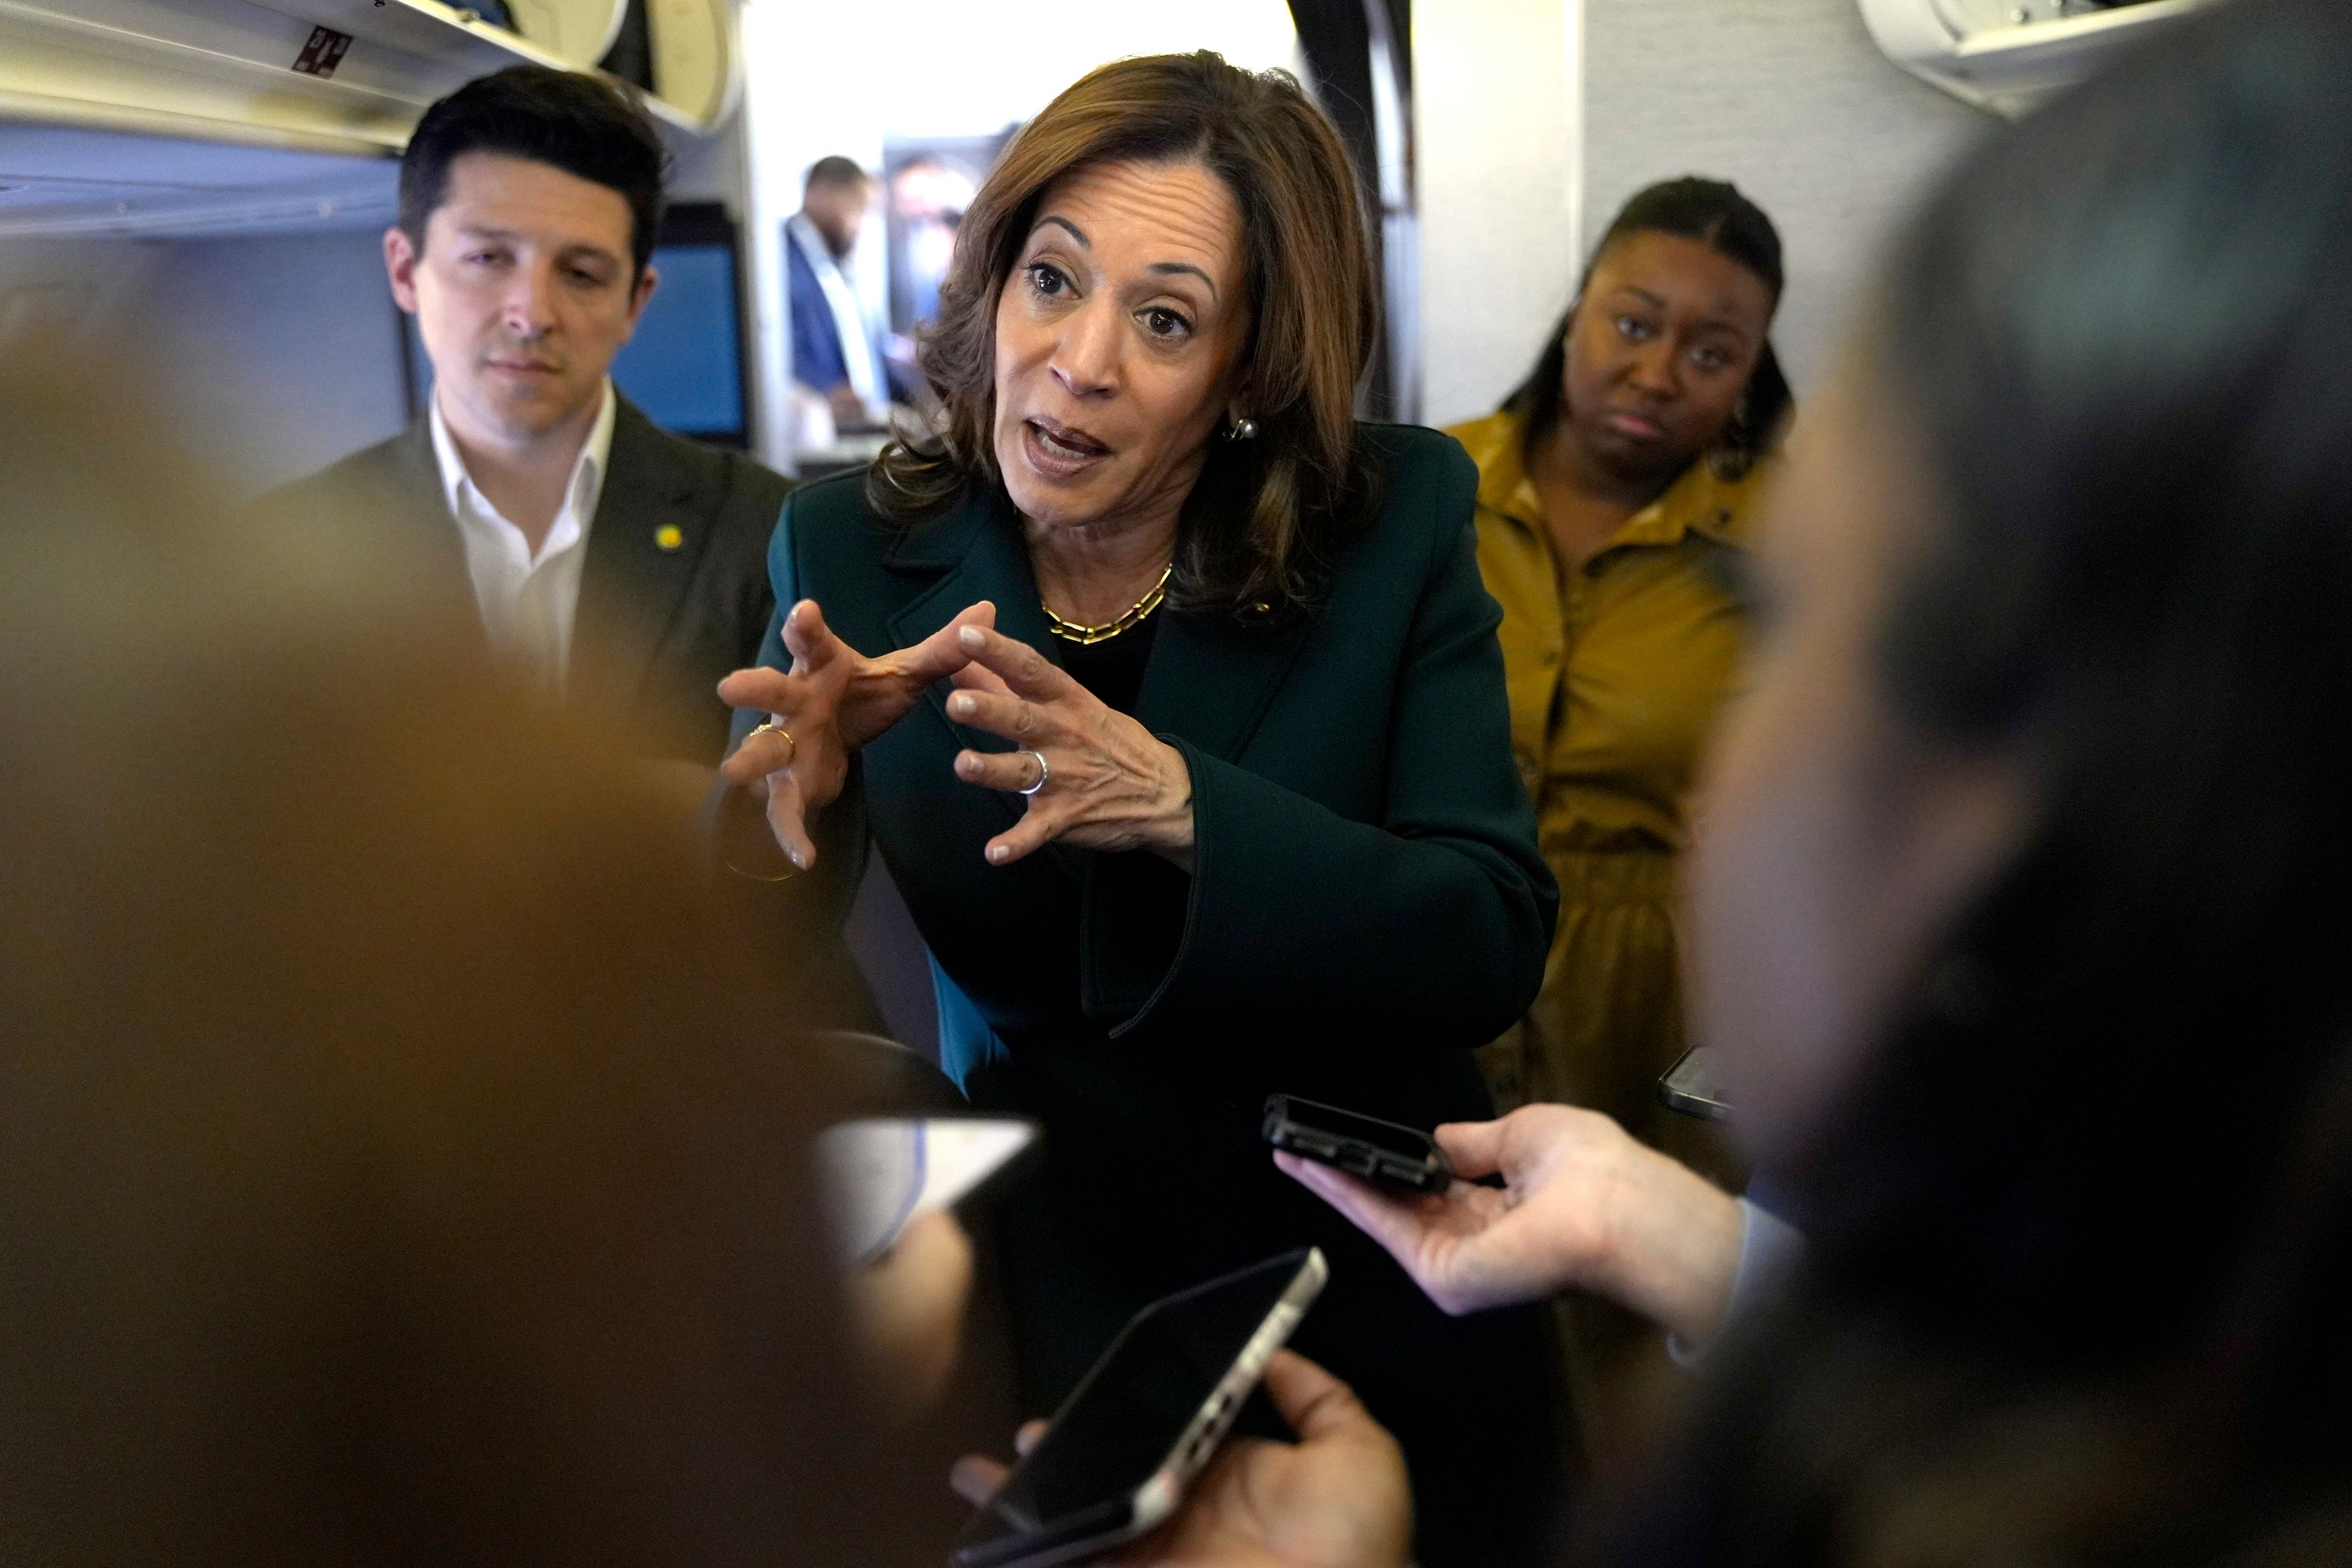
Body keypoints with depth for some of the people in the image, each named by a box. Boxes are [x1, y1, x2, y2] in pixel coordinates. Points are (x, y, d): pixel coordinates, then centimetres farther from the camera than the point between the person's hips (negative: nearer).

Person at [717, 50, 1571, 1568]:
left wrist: (1178, 807, -34)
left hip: (1379, 1275, 0)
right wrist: (801, 804, -30)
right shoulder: (852, 549, -10)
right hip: (1057, 1285, 1)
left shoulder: (1402, 517, -13)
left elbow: (1494, 942, -19)